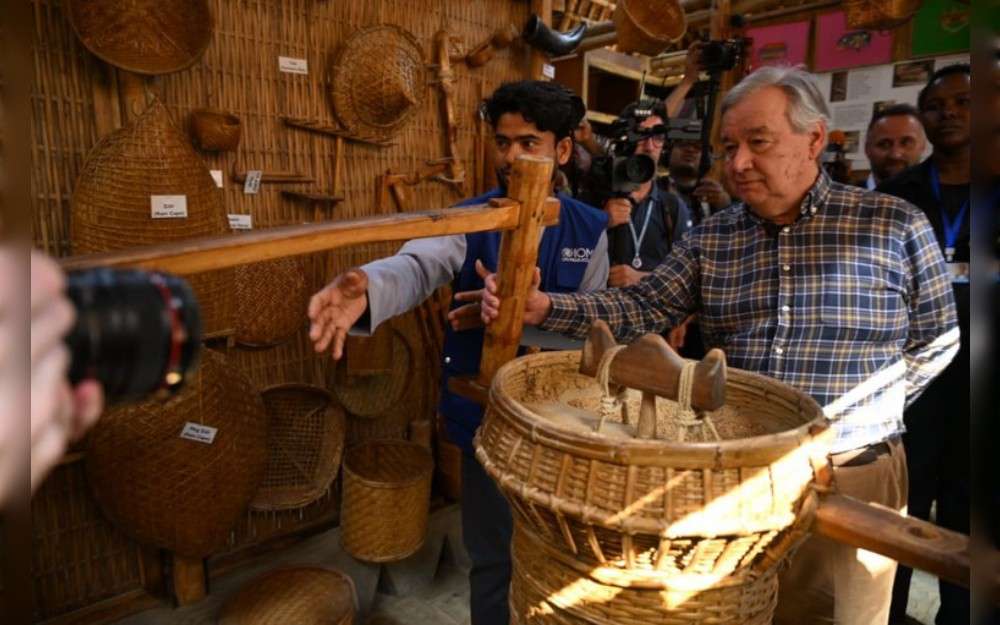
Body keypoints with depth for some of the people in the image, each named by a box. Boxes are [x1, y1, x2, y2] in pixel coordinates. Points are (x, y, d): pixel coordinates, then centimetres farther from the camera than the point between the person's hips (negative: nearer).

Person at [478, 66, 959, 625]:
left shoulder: (896, 224, -4)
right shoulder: (711, 239, 2)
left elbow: (937, 339, 3)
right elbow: (641, 309, -6)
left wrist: (869, 410, -5)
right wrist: (545, 307, -20)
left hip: (853, 479, -2)